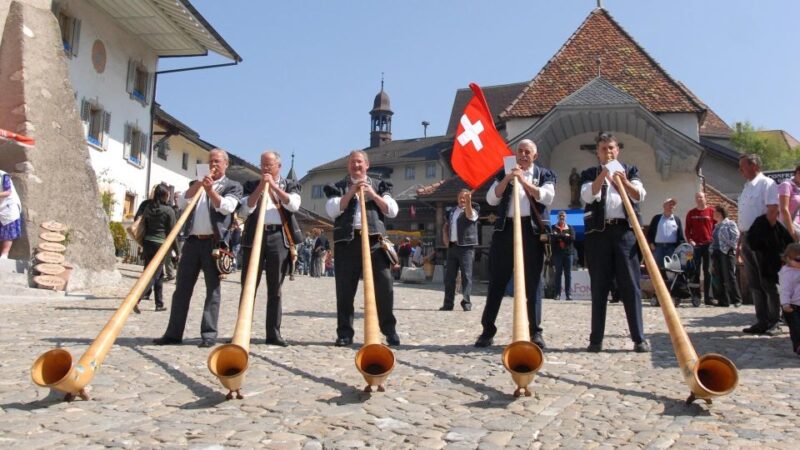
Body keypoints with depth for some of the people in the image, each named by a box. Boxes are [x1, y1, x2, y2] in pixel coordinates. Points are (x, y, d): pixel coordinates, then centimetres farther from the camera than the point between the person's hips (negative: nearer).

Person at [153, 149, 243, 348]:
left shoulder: (233, 186, 9)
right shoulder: (197, 185, 23)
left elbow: (226, 207, -8)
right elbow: (183, 202, 7)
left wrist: (210, 189, -16)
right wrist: (199, 183, -1)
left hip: (214, 242, -4)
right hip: (192, 241, 4)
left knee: (213, 289, -2)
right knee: (182, 288, 4)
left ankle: (209, 334, 1)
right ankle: (173, 333, 9)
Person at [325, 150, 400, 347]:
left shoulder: (378, 185, 16)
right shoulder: (338, 187, 15)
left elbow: (392, 211, 5)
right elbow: (332, 211, -2)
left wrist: (373, 194, -6)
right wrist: (350, 193, -9)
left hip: (374, 240, 0)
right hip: (346, 241, 0)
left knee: (384, 286, -5)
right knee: (345, 289, 1)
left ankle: (389, 330, 6)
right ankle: (345, 333, 9)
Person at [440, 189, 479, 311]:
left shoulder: (473, 208, 2)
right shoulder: (451, 211, 18)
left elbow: (470, 216, -20)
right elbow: (445, 227, 25)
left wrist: (468, 201, -34)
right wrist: (446, 239, 8)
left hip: (466, 247, -5)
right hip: (452, 246, 5)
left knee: (466, 276, -7)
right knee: (449, 276, 5)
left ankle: (466, 302, -4)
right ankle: (448, 303, 9)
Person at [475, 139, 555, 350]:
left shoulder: (545, 174, 12)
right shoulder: (504, 173, 15)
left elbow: (546, 197, -7)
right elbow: (491, 199, 3)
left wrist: (523, 180, -9)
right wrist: (507, 179, -8)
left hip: (531, 230, -1)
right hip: (505, 229, 1)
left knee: (532, 283, 1)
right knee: (497, 281, 1)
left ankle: (535, 331, 7)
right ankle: (488, 329, 6)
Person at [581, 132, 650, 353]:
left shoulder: (630, 170, 16)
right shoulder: (590, 174, 14)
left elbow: (640, 196, 0)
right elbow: (587, 196, -5)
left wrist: (624, 182, -17)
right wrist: (602, 174, -14)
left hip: (625, 231, 0)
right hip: (598, 232, 0)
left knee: (631, 286, -2)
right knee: (599, 287, 1)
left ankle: (639, 338, 2)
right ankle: (596, 339, 5)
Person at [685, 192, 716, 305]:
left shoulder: (712, 212, 4)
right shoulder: (691, 213, 9)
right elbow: (687, 229, 9)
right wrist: (690, 240, -5)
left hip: (709, 245, -1)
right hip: (695, 245, 1)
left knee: (708, 272, 2)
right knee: (695, 271, 0)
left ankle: (707, 297, 6)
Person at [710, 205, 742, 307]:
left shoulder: (730, 224, -2)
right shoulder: (716, 226, 20)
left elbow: (736, 236, -11)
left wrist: (731, 246, -14)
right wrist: (712, 250, 12)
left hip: (726, 253, -7)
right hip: (716, 253, 7)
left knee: (729, 277, -8)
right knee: (720, 278, 5)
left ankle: (736, 299, -2)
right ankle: (723, 300, 8)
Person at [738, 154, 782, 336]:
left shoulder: (766, 184, -8)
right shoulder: (747, 187, 17)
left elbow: (773, 211, -16)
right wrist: (740, 242, 18)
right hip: (747, 238, 8)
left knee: (768, 282, -2)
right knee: (753, 283, 9)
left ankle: (773, 322, 6)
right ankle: (762, 321, 16)